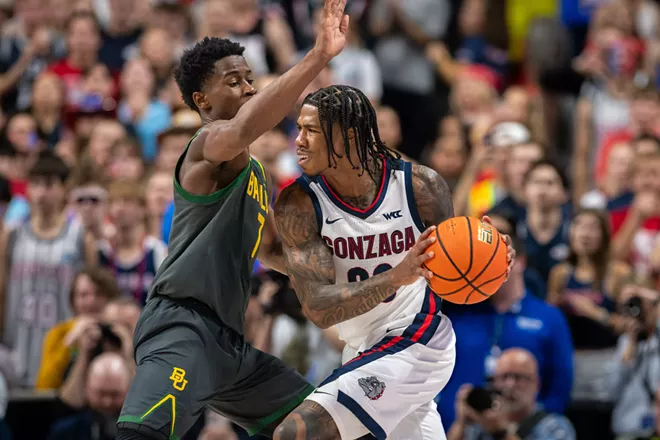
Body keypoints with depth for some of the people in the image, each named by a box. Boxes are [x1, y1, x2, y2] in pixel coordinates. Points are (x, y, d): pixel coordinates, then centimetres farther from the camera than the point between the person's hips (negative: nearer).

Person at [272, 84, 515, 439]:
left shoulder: (421, 186, -17)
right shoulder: (298, 205, -15)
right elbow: (318, 308, -23)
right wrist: (396, 278, -38)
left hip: (416, 344, -4)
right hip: (364, 352, 4)